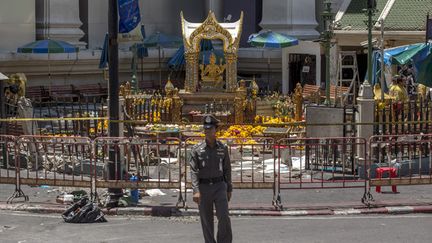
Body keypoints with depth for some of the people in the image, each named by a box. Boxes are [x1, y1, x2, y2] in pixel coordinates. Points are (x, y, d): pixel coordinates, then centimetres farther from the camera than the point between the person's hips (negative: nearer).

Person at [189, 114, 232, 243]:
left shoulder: (223, 148, 3)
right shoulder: (197, 149, -2)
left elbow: (227, 170, 9)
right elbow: (193, 171, -8)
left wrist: (229, 189, 8)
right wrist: (196, 191, -19)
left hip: (219, 186, 0)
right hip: (203, 187, 0)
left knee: (224, 217, -13)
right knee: (206, 221, 5)